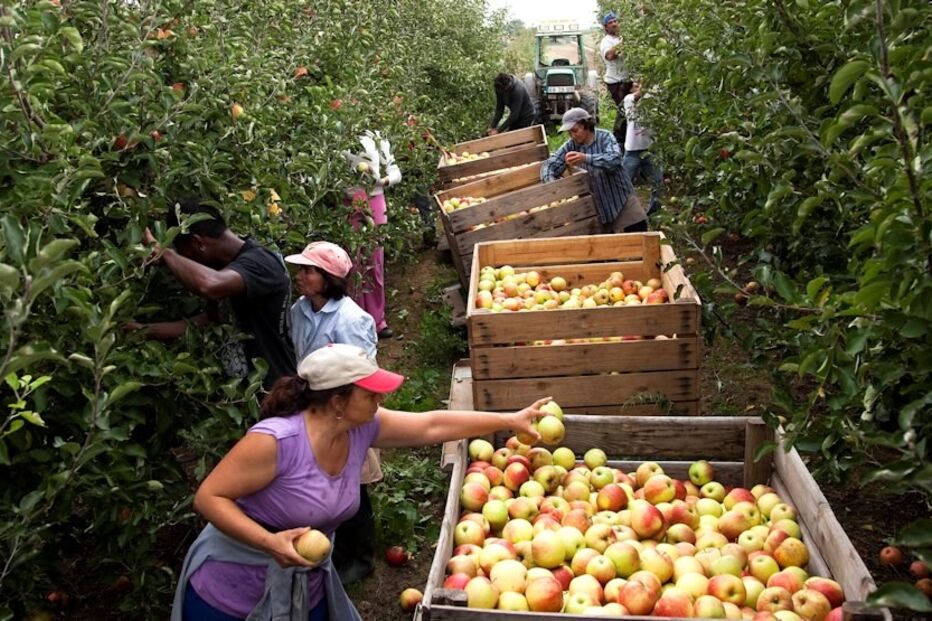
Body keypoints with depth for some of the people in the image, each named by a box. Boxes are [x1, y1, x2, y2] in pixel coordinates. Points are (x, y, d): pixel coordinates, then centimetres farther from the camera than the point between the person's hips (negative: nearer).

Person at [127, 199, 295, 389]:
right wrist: (145, 329, 11)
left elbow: (209, 285, -43)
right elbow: (210, 318, 16)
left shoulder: (259, 263, -23)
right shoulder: (231, 266, 9)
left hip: (275, 391, -9)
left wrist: (164, 252, -26)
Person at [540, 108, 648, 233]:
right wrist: (551, 183, -30)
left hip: (622, 202, -3)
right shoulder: (570, 146, -4)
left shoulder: (605, 137, -13)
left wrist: (586, 158, -46)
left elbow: (615, 159, -31)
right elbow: (548, 165, -7)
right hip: (597, 210, 3)